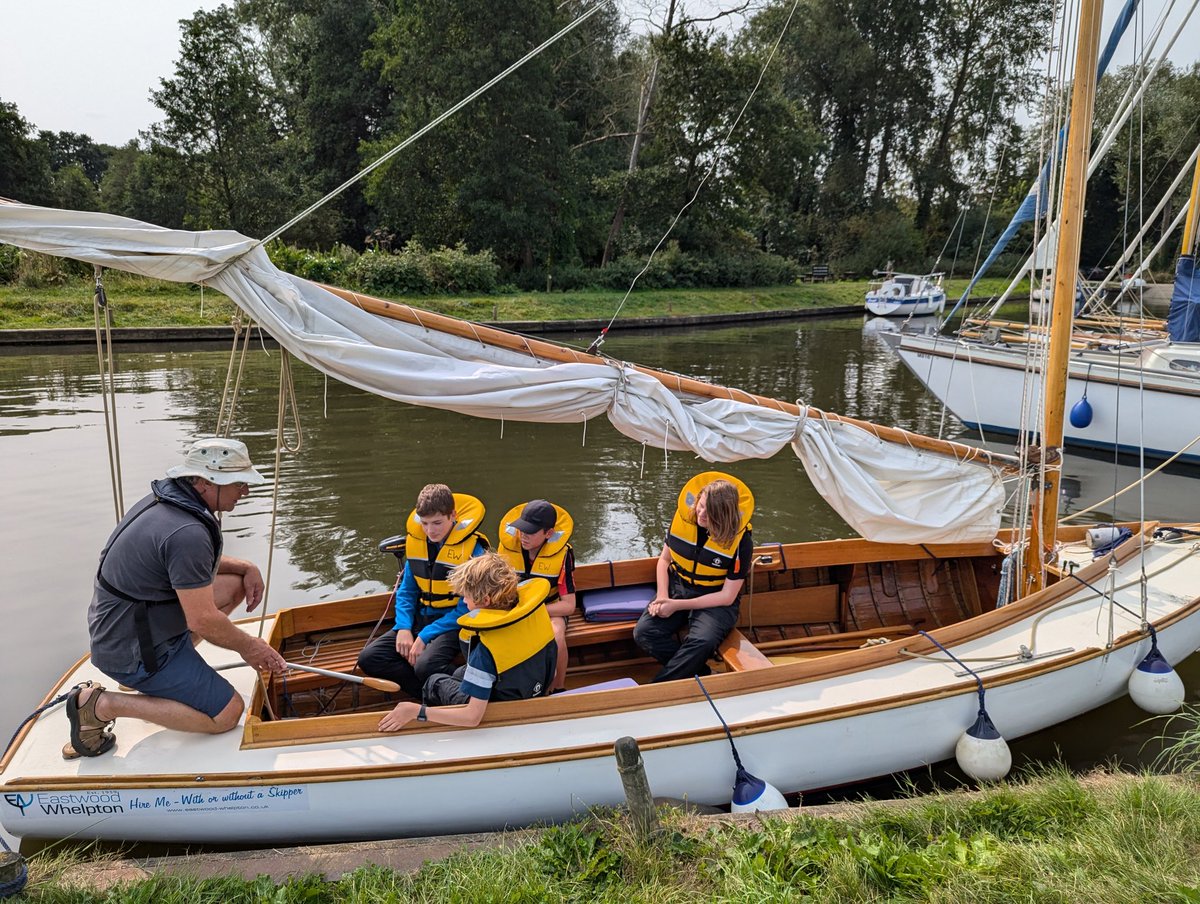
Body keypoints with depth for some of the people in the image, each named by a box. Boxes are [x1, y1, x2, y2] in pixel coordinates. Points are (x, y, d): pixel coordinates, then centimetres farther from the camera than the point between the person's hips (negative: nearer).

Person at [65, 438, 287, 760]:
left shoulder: (166, 500, 2)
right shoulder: (187, 533, -28)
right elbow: (203, 621, -24)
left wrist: (246, 567, 5)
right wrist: (249, 646, -6)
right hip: (132, 651, -10)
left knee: (235, 584, 10)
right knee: (227, 714, -5)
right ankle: (101, 705, -4)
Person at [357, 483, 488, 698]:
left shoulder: (472, 548, -15)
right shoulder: (416, 541, 3)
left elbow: (467, 608, -15)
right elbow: (406, 591, 11)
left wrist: (425, 637, -18)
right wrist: (403, 628, -7)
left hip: (454, 623, -7)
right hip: (420, 619, 7)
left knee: (426, 666, -34)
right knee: (368, 658, -11)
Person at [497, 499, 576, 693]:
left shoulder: (562, 552, -18)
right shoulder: (508, 543, -13)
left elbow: (568, 605, -16)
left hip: (550, 610, -2)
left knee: (556, 637, -35)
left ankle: (559, 690, -10)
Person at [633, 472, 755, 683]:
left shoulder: (740, 541, -16)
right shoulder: (683, 517, -7)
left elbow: (727, 596, -13)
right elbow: (664, 560, 8)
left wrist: (677, 606, -18)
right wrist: (662, 597, -10)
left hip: (715, 601, -3)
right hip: (677, 589, 4)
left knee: (702, 642, -34)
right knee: (643, 632, -22)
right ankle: (701, 674, -11)